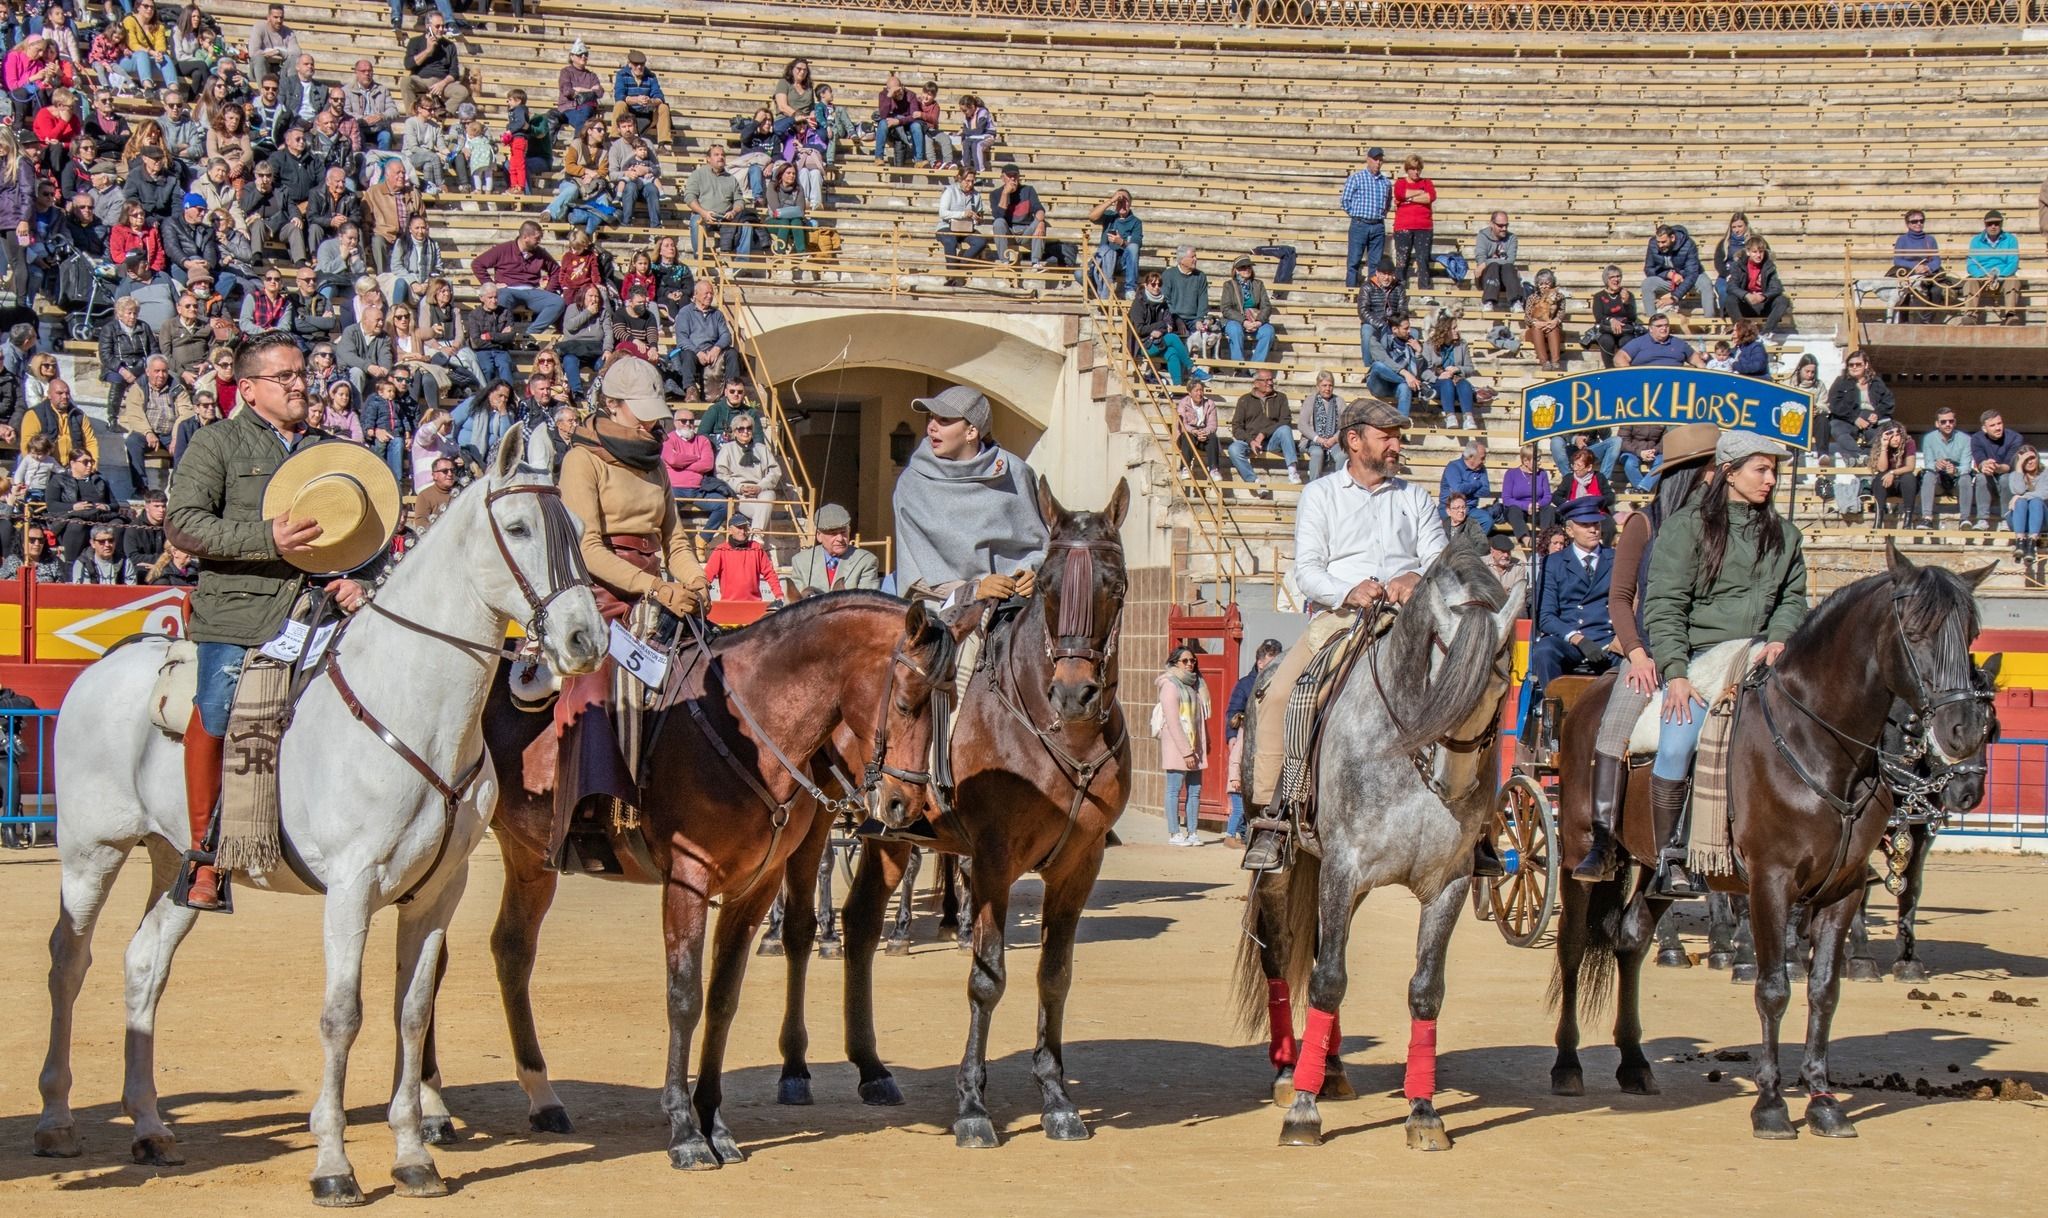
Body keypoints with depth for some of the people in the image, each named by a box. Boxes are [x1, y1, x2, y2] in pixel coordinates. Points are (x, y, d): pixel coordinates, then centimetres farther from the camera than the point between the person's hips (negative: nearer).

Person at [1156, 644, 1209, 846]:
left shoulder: (1195, 685, 15)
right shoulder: (1170, 685, -8)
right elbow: (1173, 722, -14)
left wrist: (1205, 743, 12)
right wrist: (1186, 752, -17)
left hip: (1194, 746, 7)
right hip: (1176, 746, -7)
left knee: (1195, 789, 5)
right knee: (1175, 789, -3)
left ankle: (1192, 832, 9)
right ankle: (1174, 833, 0)